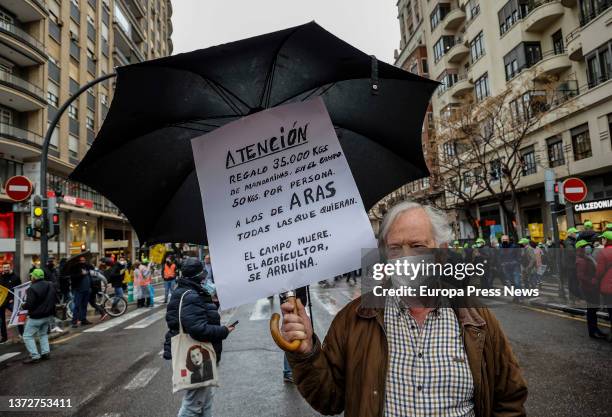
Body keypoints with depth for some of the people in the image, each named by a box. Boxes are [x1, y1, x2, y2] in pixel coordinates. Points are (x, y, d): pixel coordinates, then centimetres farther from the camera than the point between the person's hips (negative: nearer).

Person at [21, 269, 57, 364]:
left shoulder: (32, 289, -22)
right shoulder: (51, 286, 4)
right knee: (43, 334, 23)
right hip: (47, 315, 8)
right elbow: (55, 299, 11)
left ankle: (34, 356, 1)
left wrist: (23, 306, -3)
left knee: (28, 336, 5)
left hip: (36, 317, -8)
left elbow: (29, 304, -23)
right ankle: (45, 352, 19)